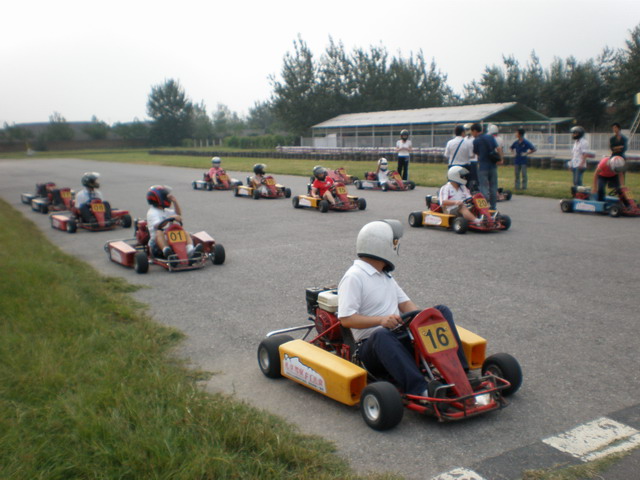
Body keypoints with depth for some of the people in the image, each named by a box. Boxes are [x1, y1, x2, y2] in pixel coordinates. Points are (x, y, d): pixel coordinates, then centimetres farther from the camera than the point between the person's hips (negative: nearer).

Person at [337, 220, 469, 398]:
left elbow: (405, 303, 17)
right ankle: (420, 391, -52)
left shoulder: (385, 275, 19)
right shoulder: (354, 277, -9)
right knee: (382, 335, -41)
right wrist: (381, 320, -27)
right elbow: (346, 319, -17)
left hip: (401, 338, 8)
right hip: (373, 344, -8)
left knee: (442, 311, -6)